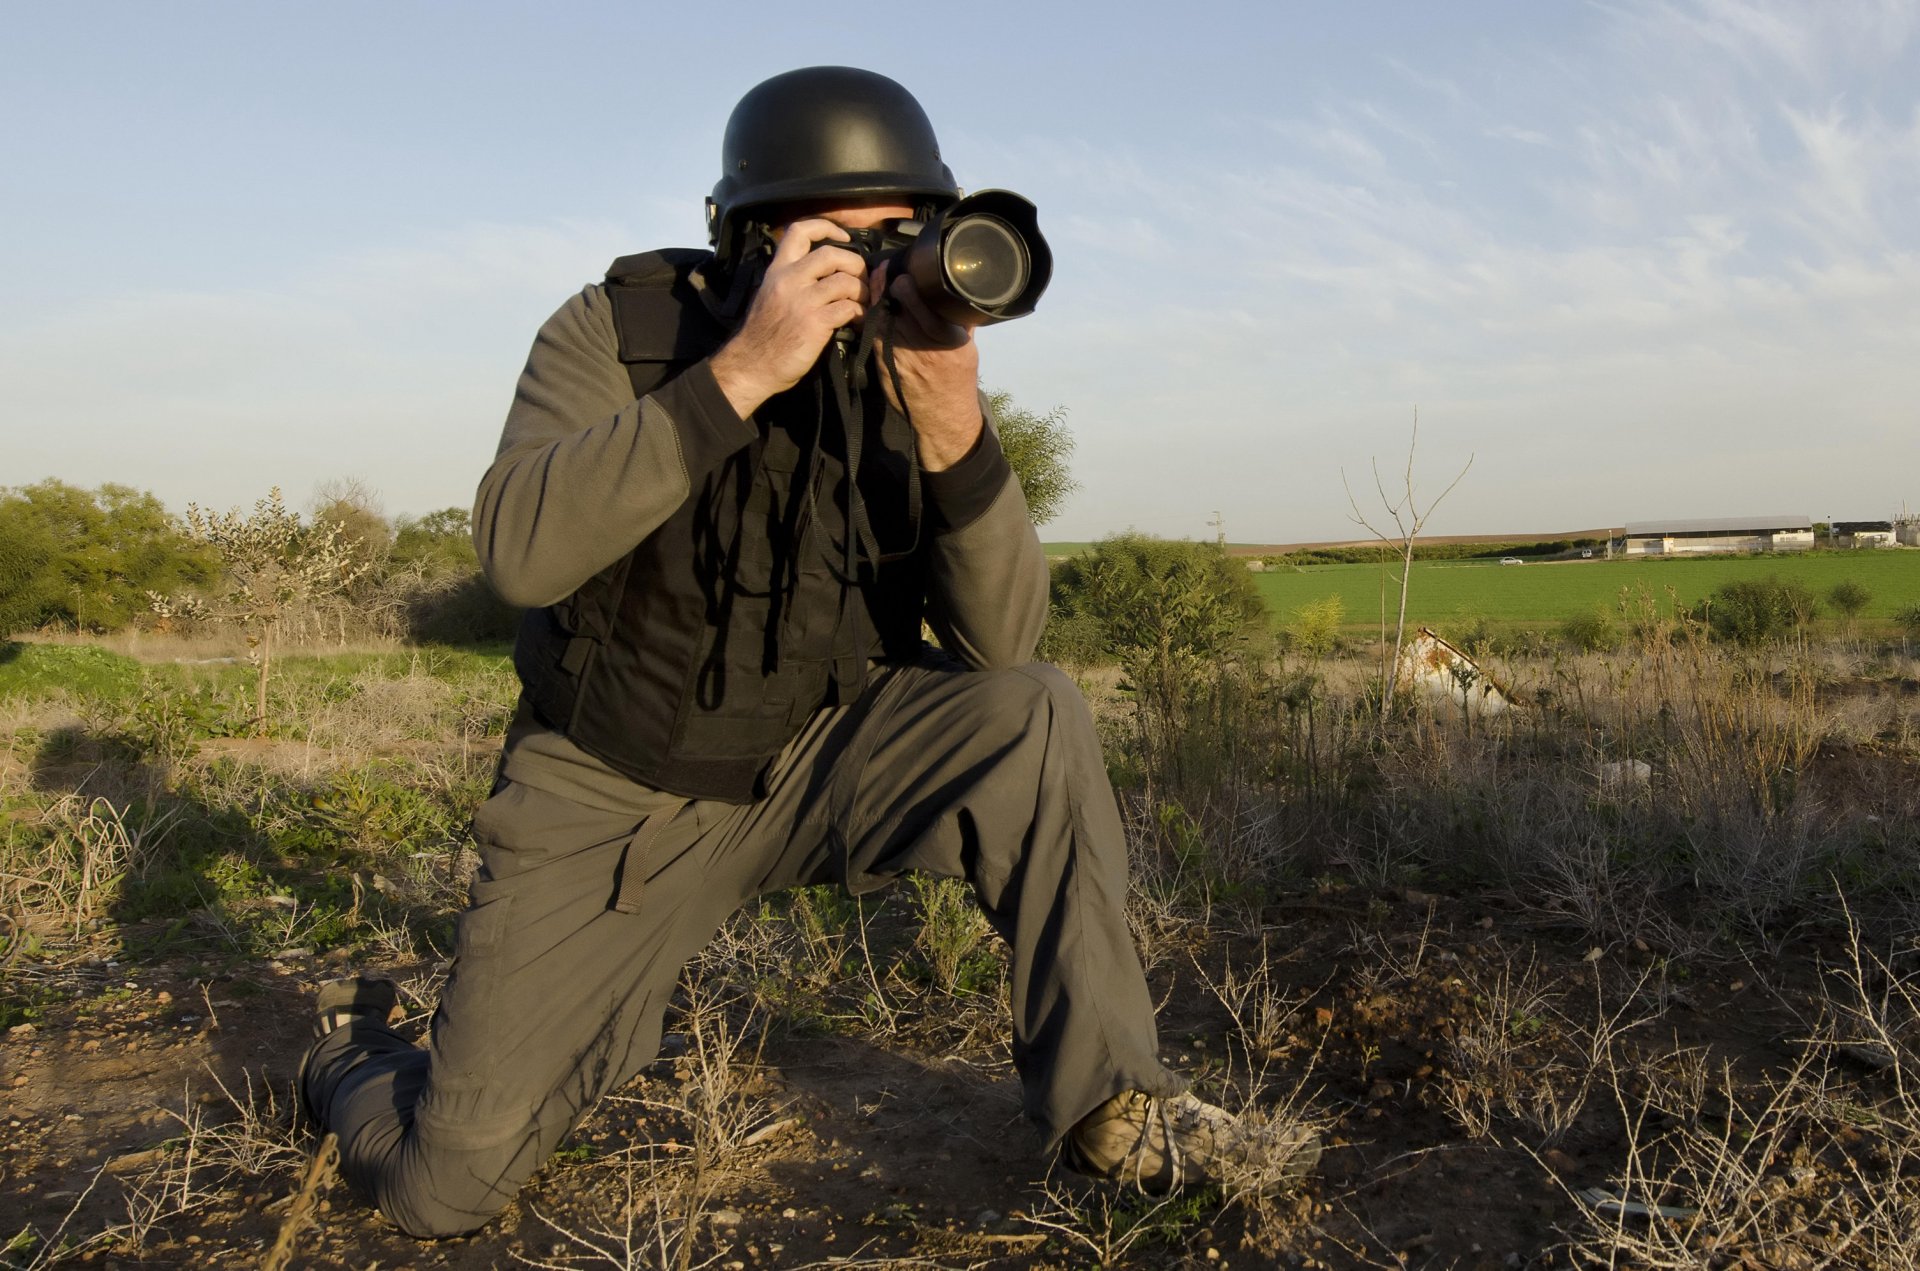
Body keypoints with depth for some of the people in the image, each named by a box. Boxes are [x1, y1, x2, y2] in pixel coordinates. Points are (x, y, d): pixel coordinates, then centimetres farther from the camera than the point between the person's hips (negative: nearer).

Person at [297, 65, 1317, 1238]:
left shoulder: (910, 369, -8)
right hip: (613, 799, -2)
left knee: (1033, 719, -22)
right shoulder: (621, 329, -14)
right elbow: (522, 554, -32)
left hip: (809, 768, 3)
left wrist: (953, 427, -32)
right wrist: (742, 373, -38)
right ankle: (358, 1052, 35)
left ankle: (1113, 1106, -8)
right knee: (446, 1185, -2)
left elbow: (1001, 640, -17)